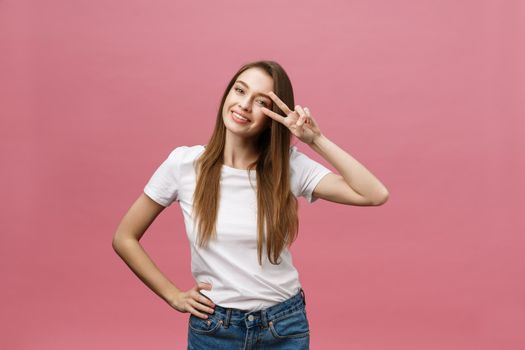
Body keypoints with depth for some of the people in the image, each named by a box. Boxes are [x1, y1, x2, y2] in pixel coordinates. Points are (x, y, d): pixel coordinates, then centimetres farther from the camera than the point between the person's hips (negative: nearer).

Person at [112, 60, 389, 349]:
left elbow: (376, 195, -19)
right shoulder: (184, 163, -9)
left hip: (284, 327, 1)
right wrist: (173, 295, -4)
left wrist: (316, 139, -20)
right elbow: (124, 238, 0)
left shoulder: (290, 166, -8)